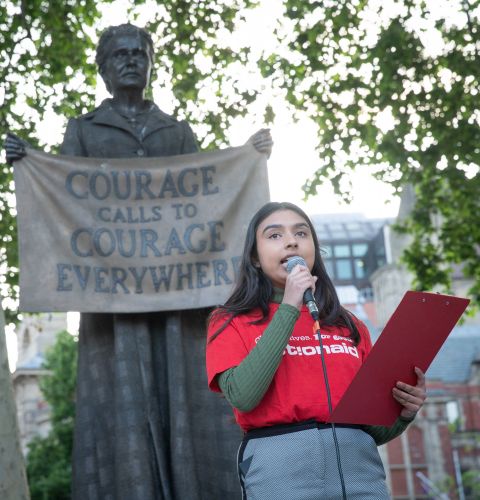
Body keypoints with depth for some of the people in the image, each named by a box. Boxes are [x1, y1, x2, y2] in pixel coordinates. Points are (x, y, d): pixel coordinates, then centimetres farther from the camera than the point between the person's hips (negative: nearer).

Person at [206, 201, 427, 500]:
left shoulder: (350, 326, 15)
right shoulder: (232, 322, 6)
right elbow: (242, 397, -13)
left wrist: (403, 413, -4)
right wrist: (289, 308, -9)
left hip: (359, 464, 3)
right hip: (280, 466, -3)